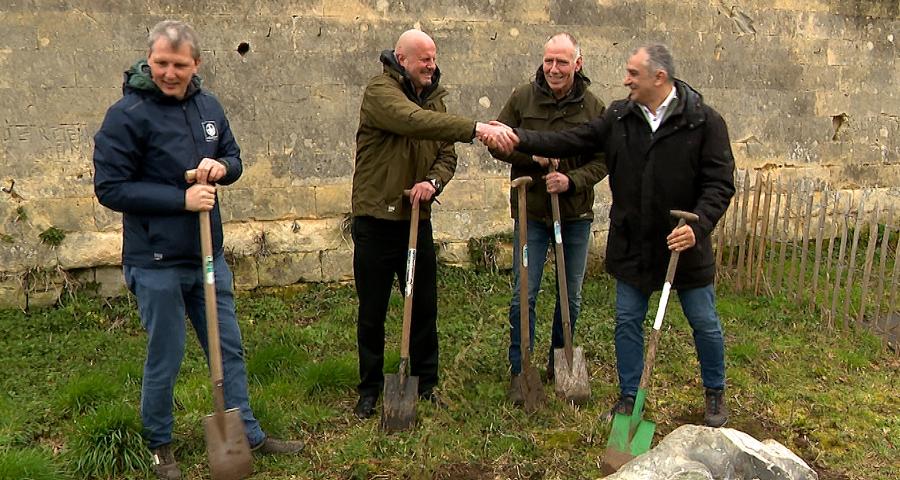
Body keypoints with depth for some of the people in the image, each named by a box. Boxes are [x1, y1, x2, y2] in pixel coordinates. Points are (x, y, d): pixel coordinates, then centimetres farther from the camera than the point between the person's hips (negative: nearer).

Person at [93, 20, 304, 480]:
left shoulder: (208, 105, 4)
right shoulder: (127, 114, -15)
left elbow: (234, 157, 15)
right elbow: (110, 188, -15)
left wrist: (221, 167, -10)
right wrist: (182, 199, -22)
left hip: (208, 255, 6)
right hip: (157, 262, -6)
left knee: (230, 349, 15)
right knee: (165, 359, 8)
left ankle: (247, 433, 31)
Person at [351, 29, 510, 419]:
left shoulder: (434, 97, 10)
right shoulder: (380, 90, -13)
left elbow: (446, 155, 6)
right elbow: (414, 121, -33)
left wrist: (432, 182, -16)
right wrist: (476, 129, -40)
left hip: (417, 219, 6)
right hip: (376, 220, -5)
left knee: (425, 307, 11)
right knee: (372, 311, 7)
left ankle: (426, 383, 28)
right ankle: (370, 389, 23)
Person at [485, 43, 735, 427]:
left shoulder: (704, 121, -11)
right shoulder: (619, 116, 0)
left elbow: (720, 183, -12)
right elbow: (569, 141, -4)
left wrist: (698, 225, -26)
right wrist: (519, 139, -17)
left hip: (685, 243, -3)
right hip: (632, 246, 3)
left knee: (704, 323, 13)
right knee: (627, 322, 11)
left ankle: (715, 394, 36)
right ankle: (629, 396, 29)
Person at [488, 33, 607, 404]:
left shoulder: (593, 107, -1)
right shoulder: (522, 98, -2)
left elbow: (602, 160, -1)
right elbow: (498, 143, 1)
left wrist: (571, 180, -19)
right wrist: (532, 154, -17)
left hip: (576, 213, 2)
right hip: (531, 211, -1)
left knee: (571, 295, 12)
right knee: (524, 294, -1)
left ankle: (560, 363, 31)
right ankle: (520, 371, 12)